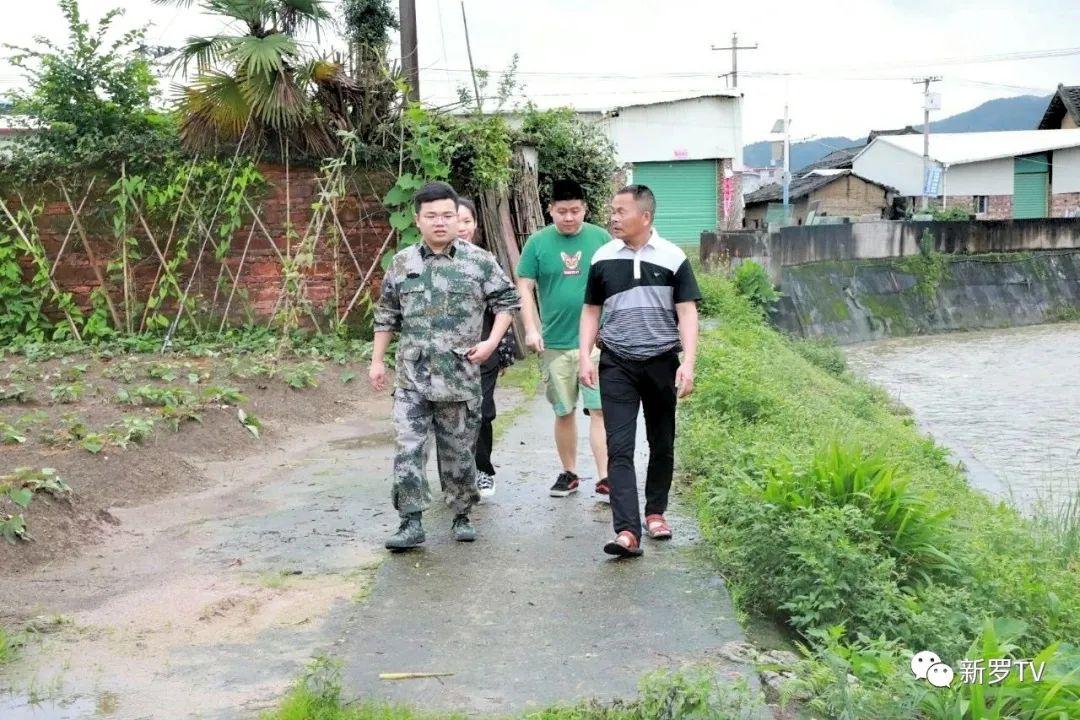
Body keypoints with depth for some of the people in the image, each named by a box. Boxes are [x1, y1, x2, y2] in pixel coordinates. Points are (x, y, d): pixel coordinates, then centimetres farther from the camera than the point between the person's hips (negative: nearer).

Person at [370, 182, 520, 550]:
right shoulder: (402, 263, 6)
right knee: (406, 450, -5)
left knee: (458, 451, 9)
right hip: (411, 378, 2)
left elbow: (506, 302, 5)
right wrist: (377, 361, 12)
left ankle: (462, 515, 26)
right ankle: (411, 522, 2)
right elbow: (386, 316, 14)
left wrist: (491, 342, -8)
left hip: (460, 378, -1)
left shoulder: (480, 261, -1)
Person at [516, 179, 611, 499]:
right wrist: (531, 328, -9)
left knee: (599, 410, -5)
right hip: (555, 344, 1)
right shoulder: (537, 242, 1)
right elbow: (525, 288, 1)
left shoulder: (601, 238, 1)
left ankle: (604, 479, -2)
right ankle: (569, 473, 26)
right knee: (563, 412, 12)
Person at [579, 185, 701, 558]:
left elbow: (687, 312, -4)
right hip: (616, 365, 0)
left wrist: (688, 363, -14)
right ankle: (627, 531, -14)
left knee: (662, 443, 12)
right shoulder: (603, 258, 2)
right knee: (620, 447, -10)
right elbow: (591, 310, 10)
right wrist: (585, 357, 1)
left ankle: (655, 512, 32)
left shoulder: (673, 258, -4)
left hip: (661, 363, 0)